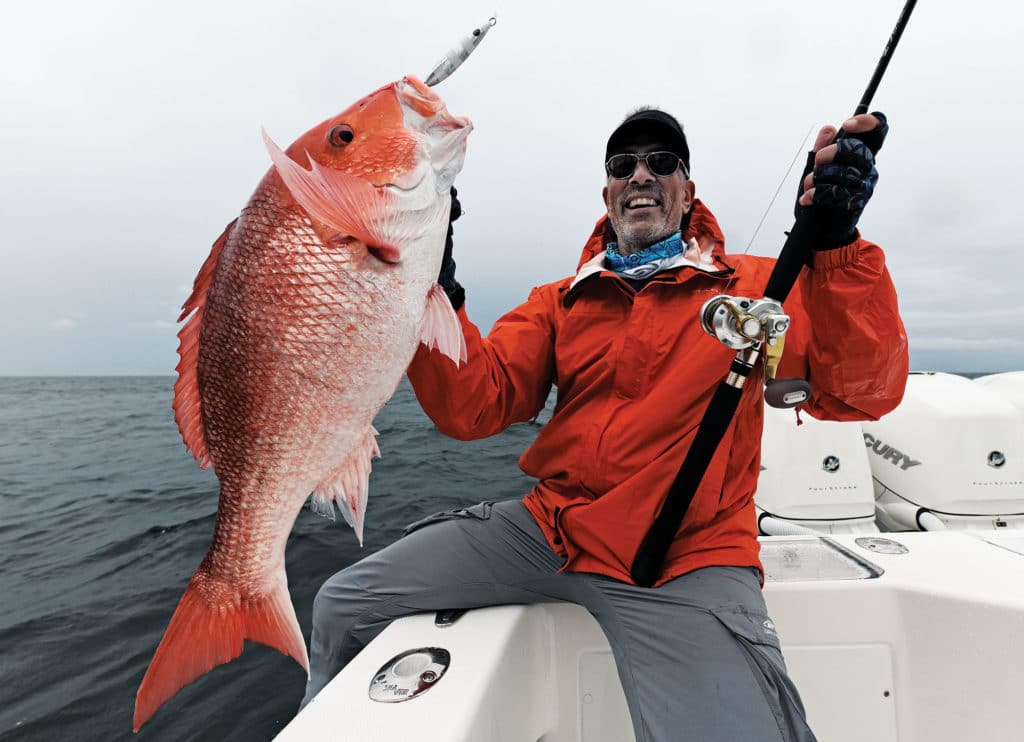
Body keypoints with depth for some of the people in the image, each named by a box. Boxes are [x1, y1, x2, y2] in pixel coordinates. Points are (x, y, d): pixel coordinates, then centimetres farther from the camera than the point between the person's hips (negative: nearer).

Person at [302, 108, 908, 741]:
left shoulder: (752, 287, 4)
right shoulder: (558, 302, 10)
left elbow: (862, 394, -9)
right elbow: (475, 408, -1)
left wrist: (836, 243, -23)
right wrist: (433, 293, -16)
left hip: (686, 564, -2)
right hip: (549, 529, 4)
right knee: (343, 605, 3)